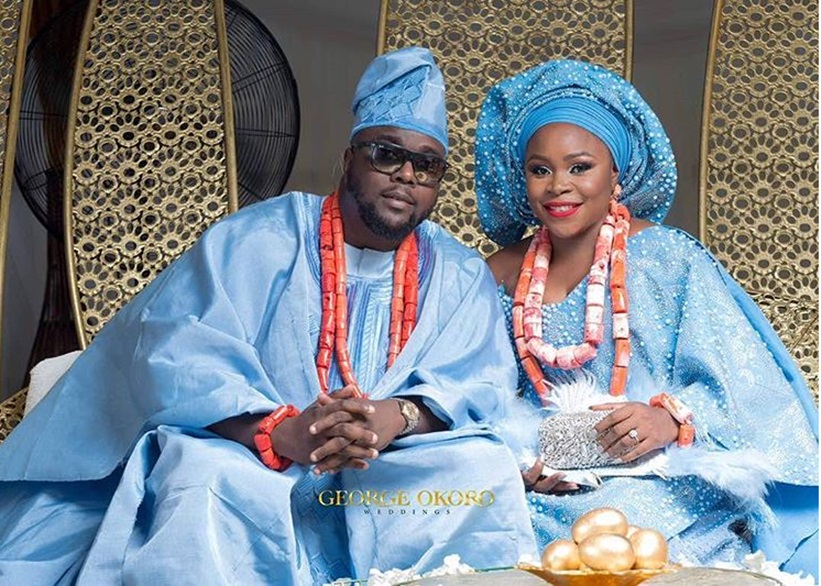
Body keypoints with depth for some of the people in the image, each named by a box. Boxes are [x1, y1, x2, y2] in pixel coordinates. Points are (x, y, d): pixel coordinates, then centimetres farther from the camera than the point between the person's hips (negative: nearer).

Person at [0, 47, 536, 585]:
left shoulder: (461, 275, 9)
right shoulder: (256, 241, -3)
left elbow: (481, 382, -3)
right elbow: (175, 353, -15)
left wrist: (397, 416, -27)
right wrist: (279, 432, -33)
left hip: (392, 485, 3)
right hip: (252, 470, -2)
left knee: (486, 465, -23)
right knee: (203, 476, -34)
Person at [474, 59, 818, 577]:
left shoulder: (668, 258, -2)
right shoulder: (503, 276, 9)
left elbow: (749, 386, -4)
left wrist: (673, 417, -23)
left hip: (663, 486, -3)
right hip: (547, 486, 3)